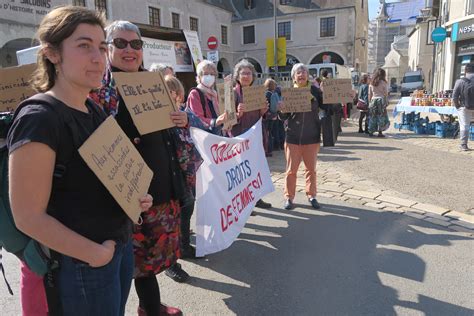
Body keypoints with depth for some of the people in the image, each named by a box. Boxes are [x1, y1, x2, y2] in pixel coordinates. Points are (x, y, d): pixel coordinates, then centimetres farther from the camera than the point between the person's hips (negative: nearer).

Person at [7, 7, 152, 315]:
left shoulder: (95, 110, 4)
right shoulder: (39, 118, -21)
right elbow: (28, 217, -21)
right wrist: (95, 253, -15)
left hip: (122, 243, 8)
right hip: (83, 265, -7)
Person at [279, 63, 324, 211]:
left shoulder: (314, 90, 0)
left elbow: (326, 105, 0)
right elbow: (283, 117, 1)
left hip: (311, 137, 1)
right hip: (293, 137, 0)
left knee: (311, 169, 12)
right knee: (291, 169, 5)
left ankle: (311, 196, 26)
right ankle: (289, 197, 18)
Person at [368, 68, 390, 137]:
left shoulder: (371, 83, 7)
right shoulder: (384, 83, -4)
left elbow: (370, 94, 8)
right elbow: (386, 94, -4)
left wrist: (369, 102, 14)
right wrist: (386, 103, 2)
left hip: (373, 100, 4)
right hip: (381, 100, -4)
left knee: (372, 116, 8)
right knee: (381, 116, 2)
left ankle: (371, 132, 10)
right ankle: (380, 132, 1)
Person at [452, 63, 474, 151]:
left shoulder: (460, 82, -8)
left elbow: (454, 97, -8)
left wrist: (458, 106, 6)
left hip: (464, 107, -1)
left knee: (464, 126, 5)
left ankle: (464, 145, 7)